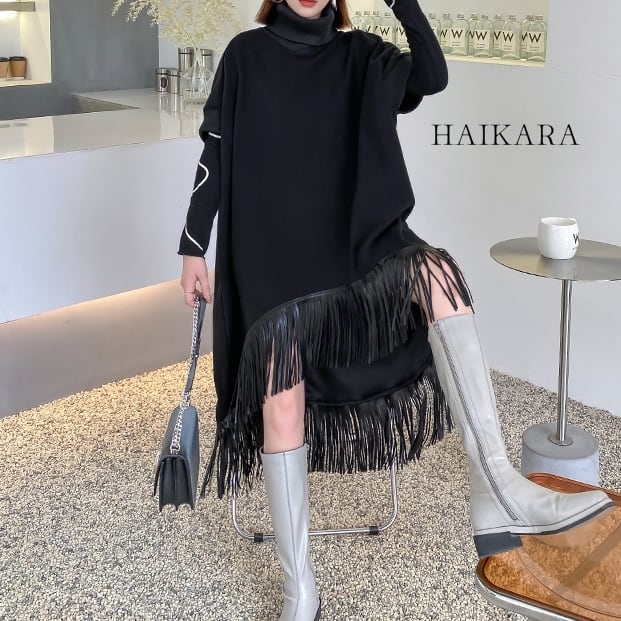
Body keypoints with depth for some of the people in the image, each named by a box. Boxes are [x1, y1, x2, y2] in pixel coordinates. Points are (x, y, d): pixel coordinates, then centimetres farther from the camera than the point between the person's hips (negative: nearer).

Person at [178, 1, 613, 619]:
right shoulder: (246, 53, 9)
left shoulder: (361, 54, 11)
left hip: (354, 241, 1)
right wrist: (193, 247, 2)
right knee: (280, 404, -17)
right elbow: (215, 152, 7)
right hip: (273, 254, -1)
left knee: (433, 270, -32)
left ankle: (496, 493, -41)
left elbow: (432, 77, -7)